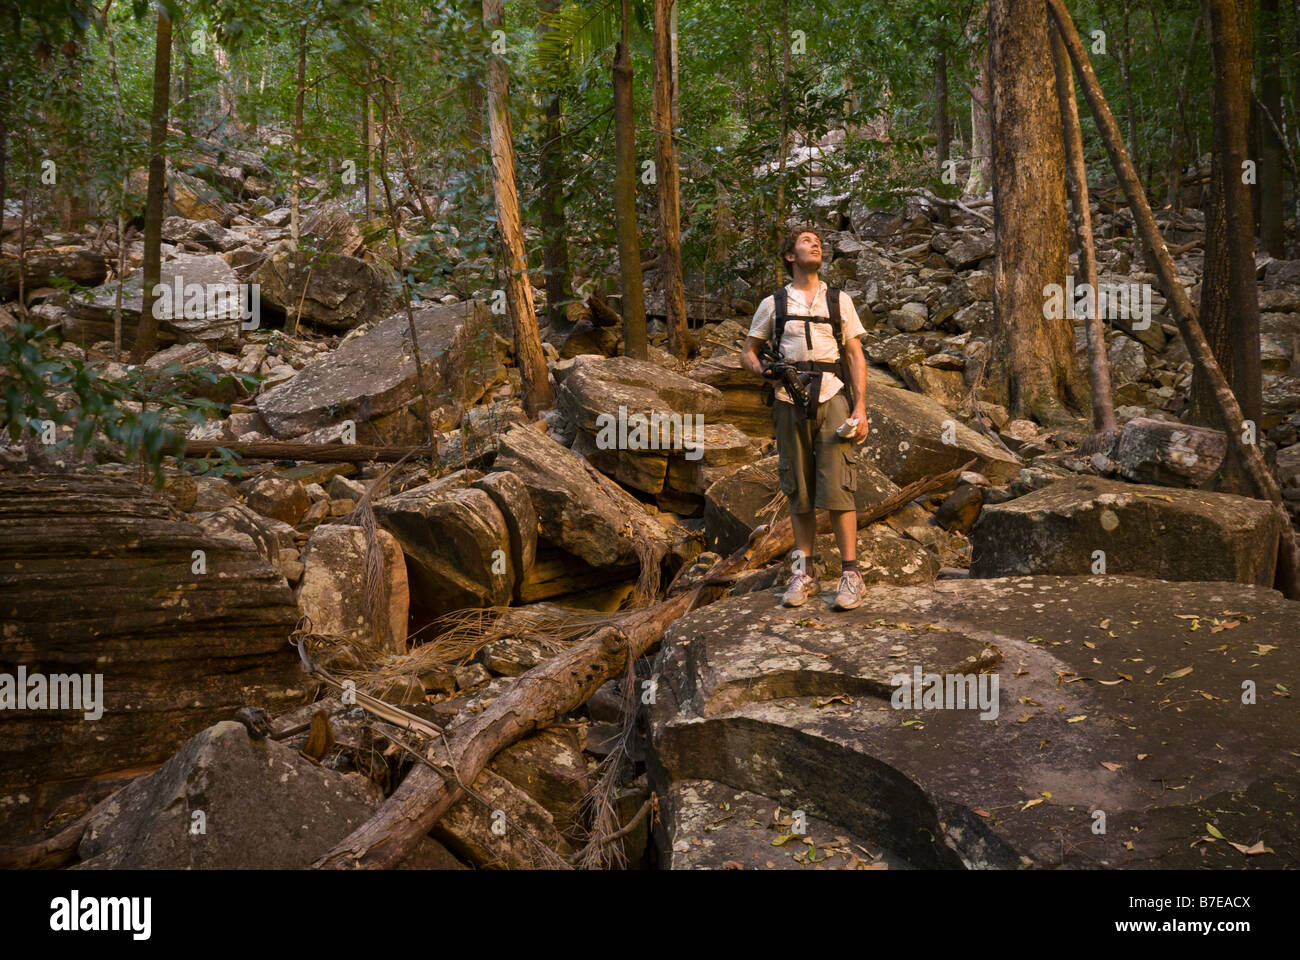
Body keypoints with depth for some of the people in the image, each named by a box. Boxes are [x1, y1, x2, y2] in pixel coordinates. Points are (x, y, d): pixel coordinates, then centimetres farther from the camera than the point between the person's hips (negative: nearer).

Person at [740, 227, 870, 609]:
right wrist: (762, 368, -6)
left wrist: (860, 408, -1)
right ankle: (804, 573, 12)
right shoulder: (773, 304, 13)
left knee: (837, 488, -10)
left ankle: (850, 574, -6)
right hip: (789, 401, 1)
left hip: (832, 398, -1)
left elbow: (856, 357, 10)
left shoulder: (839, 300, 14)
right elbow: (748, 352, 18)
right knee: (799, 491, 3)